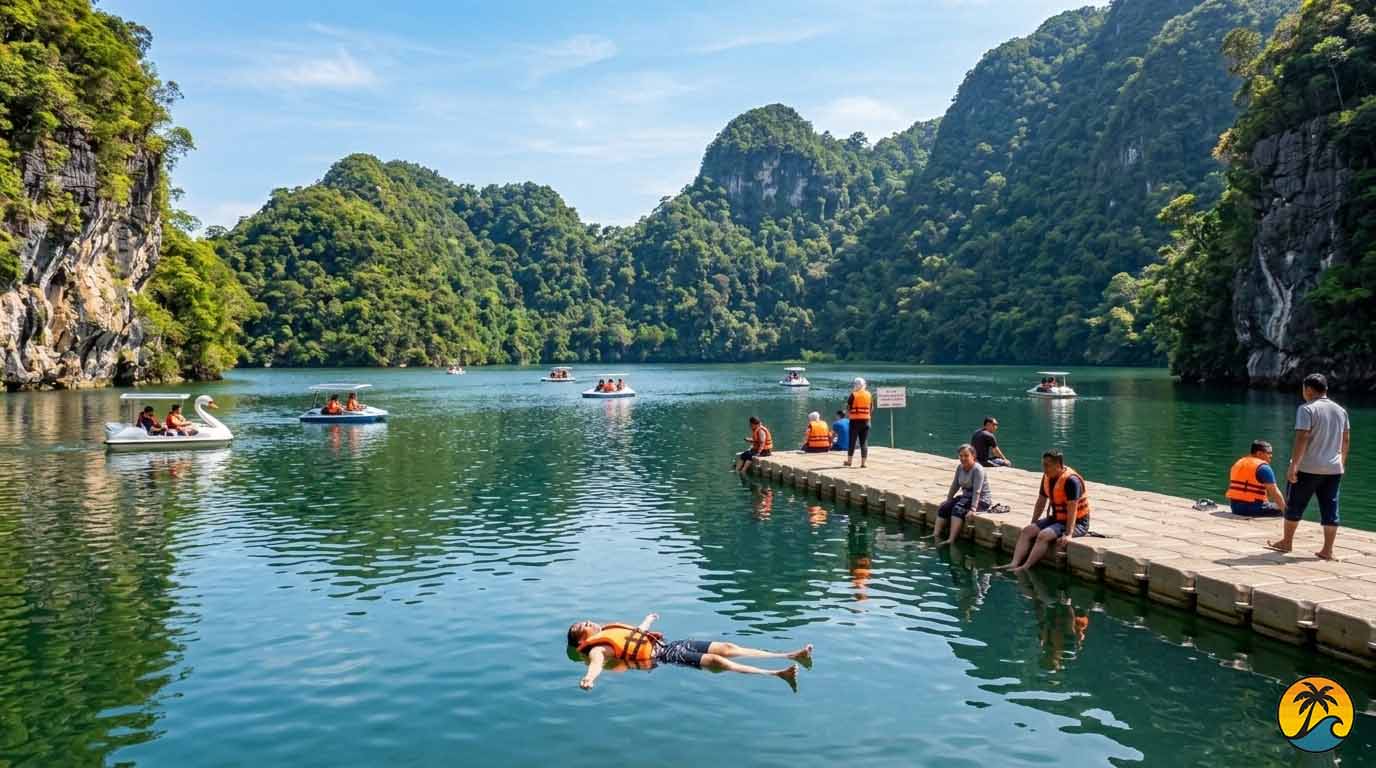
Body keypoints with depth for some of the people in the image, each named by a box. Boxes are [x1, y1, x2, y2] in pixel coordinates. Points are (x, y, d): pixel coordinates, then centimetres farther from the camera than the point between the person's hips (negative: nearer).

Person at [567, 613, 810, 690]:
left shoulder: (608, 633, 22)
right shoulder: (597, 649, -4)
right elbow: (596, 663, -27)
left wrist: (648, 619, 60)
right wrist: (588, 677, -51)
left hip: (669, 644, 8)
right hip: (663, 658, -8)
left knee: (728, 648, -4)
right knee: (717, 661, -25)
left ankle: (790, 655, -7)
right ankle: (777, 674, -33)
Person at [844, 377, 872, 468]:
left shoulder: (853, 395, -8)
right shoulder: (869, 395, 4)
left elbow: (847, 407, -6)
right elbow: (872, 408, 11)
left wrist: (848, 413, 13)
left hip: (855, 421, -3)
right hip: (866, 421, 3)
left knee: (852, 441, 7)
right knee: (864, 442, 5)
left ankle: (849, 461, 15)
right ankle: (863, 463, 1)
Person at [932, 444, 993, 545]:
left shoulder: (978, 469, -19)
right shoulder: (960, 468, 4)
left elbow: (977, 491, -27)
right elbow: (955, 486, 12)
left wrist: (973, 508, -34)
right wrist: (948, 500, 9)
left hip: (981, 500, -8)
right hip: (966, 497, 8)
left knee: (958, 509, -31)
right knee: (943, 507, -10)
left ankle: (951, 540, -34)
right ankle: (935, 535, -14)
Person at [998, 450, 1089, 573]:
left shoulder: (1071, 480, -22)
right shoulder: (1047, 477, 4)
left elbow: (1072, 508, -26)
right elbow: (1041, 502, 12)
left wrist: (1068, 534, -31)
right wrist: (1033, 524, 10)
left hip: (1076, 523, -8)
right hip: (1056, 518, 8)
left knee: (1044, 535, -29)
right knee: (1027, 531, -10)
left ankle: (1025, 567, -33)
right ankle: (1014, 564, -24)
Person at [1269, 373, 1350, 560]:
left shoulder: (1307, 409, -12)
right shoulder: (1340, 410, 9)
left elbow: (1302, 439, -18)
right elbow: (1346, 440, 15)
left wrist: (1293, 466, -17)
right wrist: (1342, 461, 28)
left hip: (1308, 468, -6)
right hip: (1334, 469, 6)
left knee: (1294, 505, 8)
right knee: (1330, 508, 6)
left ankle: (1286, 542, 18)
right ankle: (1327, 550, 7)